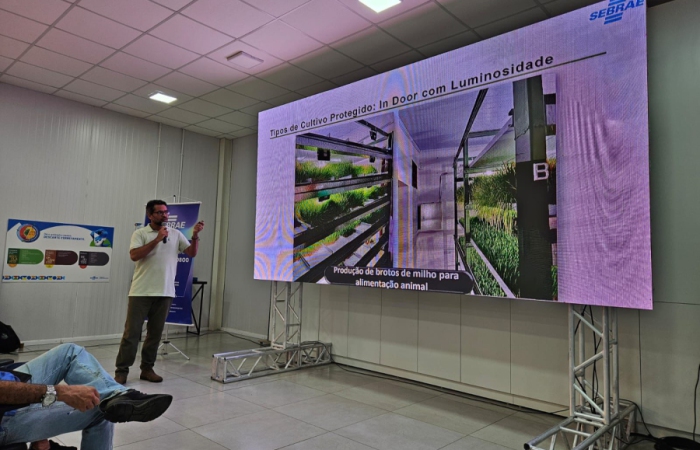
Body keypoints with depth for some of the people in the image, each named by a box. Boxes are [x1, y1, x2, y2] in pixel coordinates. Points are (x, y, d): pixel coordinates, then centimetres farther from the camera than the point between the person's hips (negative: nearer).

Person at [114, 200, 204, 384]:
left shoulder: (176, 234, 9)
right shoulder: (140, 233, 0)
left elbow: (192, 253, 4)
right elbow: (134, 255, -14)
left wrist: (195, 235, -12)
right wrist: (157, 240, -18)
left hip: (165, 292, 3)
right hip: (141, 292, -3)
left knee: (155, 333, 10)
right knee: (132, 332, 1)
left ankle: (147, 369, 20)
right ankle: (121, 370, 11)